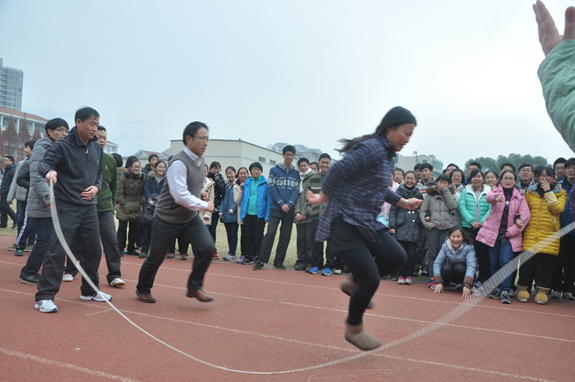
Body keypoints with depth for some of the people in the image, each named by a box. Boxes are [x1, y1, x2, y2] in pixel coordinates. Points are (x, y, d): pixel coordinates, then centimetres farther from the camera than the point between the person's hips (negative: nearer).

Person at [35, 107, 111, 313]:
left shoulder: (97, 148, 9)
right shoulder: (63, 145, -9)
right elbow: (44, 162, -20)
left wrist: (96, 187, -2)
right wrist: (49, 171, -43)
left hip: (89, 207, 7)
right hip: (67, 208, -7)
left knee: (94, 250, 13)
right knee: (58, 250, -11)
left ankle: (89, 291, 29)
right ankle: (44, 297, 1)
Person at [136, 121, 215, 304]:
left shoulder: (199, 160, 5)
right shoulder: (179, 163, -22)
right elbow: (180, 196, -28)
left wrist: (199, 194, 5)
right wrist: (204, 205, -19)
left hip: (190, 218, 7)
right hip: (168, 219, -7)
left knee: (207, 247, -14)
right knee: (156, 258, 9)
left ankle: (194, 287, 4)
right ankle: (143, 290, 36)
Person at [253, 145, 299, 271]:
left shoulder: (296, 173, 12)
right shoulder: (274, 170, 5)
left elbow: (296, 190, 4)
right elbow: (271, 188, -3)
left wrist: (289, 204, -13)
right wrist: (281, 204, -12)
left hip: (290, 209, 3)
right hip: (275, 208, -3)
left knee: (285, 236, 5)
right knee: (270, 233, -11)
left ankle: (279, 261, 15)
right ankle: (261, 260, -5)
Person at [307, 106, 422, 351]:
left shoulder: (387, 154, 13)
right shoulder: (371, 149, -19)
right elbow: (337, 171, -22)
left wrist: (403, 202, 24)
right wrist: (322, 199, -9)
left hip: (367, 223, 9)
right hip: (345, 222, -9)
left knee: (397, 258, 4)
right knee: (371, 281, -6)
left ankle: (355, 284, 24)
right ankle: (353, 329, 21)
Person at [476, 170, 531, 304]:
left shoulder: (520, 197, 8)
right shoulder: (496, 191, 5)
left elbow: (526, 215, -2)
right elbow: (488, 197, -20)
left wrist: (512, 231, -11)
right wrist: (496, 197, -45)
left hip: (510, 234, 0)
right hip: (493, 232, 1)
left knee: (506, 261, -13)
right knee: (493, 263, 5)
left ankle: (505, 291, -9)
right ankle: (496, 289, 17)